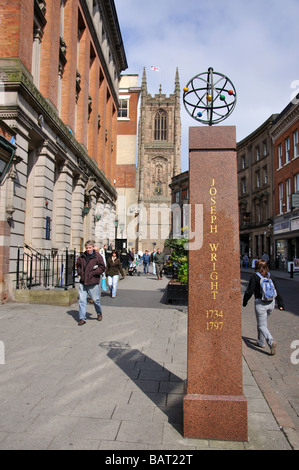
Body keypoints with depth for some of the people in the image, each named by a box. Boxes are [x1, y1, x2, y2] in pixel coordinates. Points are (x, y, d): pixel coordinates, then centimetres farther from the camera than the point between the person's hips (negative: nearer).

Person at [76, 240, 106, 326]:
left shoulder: (97, 256, -4)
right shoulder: (81, 257, 8)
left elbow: (102, 268, -4)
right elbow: (78, 266, 22)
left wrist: (93, 273, -13)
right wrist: (80, 273, 4)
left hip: (93, 282, -3)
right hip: (83, 282, 4)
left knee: (96, 299, 7)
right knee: (82, 300, 1)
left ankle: (99, 313, 34)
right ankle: (82, 318, 8)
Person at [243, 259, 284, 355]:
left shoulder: (254, 276, -7)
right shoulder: (270, 277, 6)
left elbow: (249, 291, -8)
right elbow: (276, 291, 7)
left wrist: (245, 302, 6)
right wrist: (280, 304, 12)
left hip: (260, 303, -5)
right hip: (271, 302, 6)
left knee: (262, 325, 1)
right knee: (263, 322, 24)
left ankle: (271, 341, -22)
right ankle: (261, 342, 31)